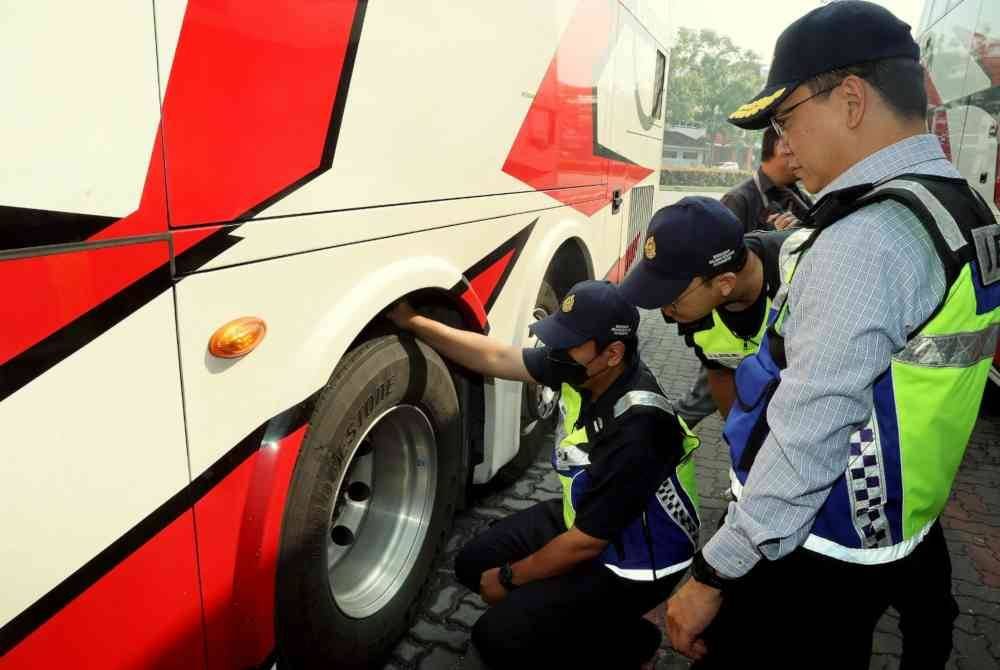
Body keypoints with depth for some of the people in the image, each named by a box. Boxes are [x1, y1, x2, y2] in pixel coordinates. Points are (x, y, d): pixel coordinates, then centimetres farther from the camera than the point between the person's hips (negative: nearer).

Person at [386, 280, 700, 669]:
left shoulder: (635, 432, -36)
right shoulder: (583, 370, -13)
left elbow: (585, 544, -27)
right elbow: (496, 358, -3)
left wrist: (509, 578, -12)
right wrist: (412, 322, -7)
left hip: (632, 561, -8)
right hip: (582, 517, 8)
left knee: (498, 638, -15)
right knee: (474, 564, 6)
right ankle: (584, 615, 17)